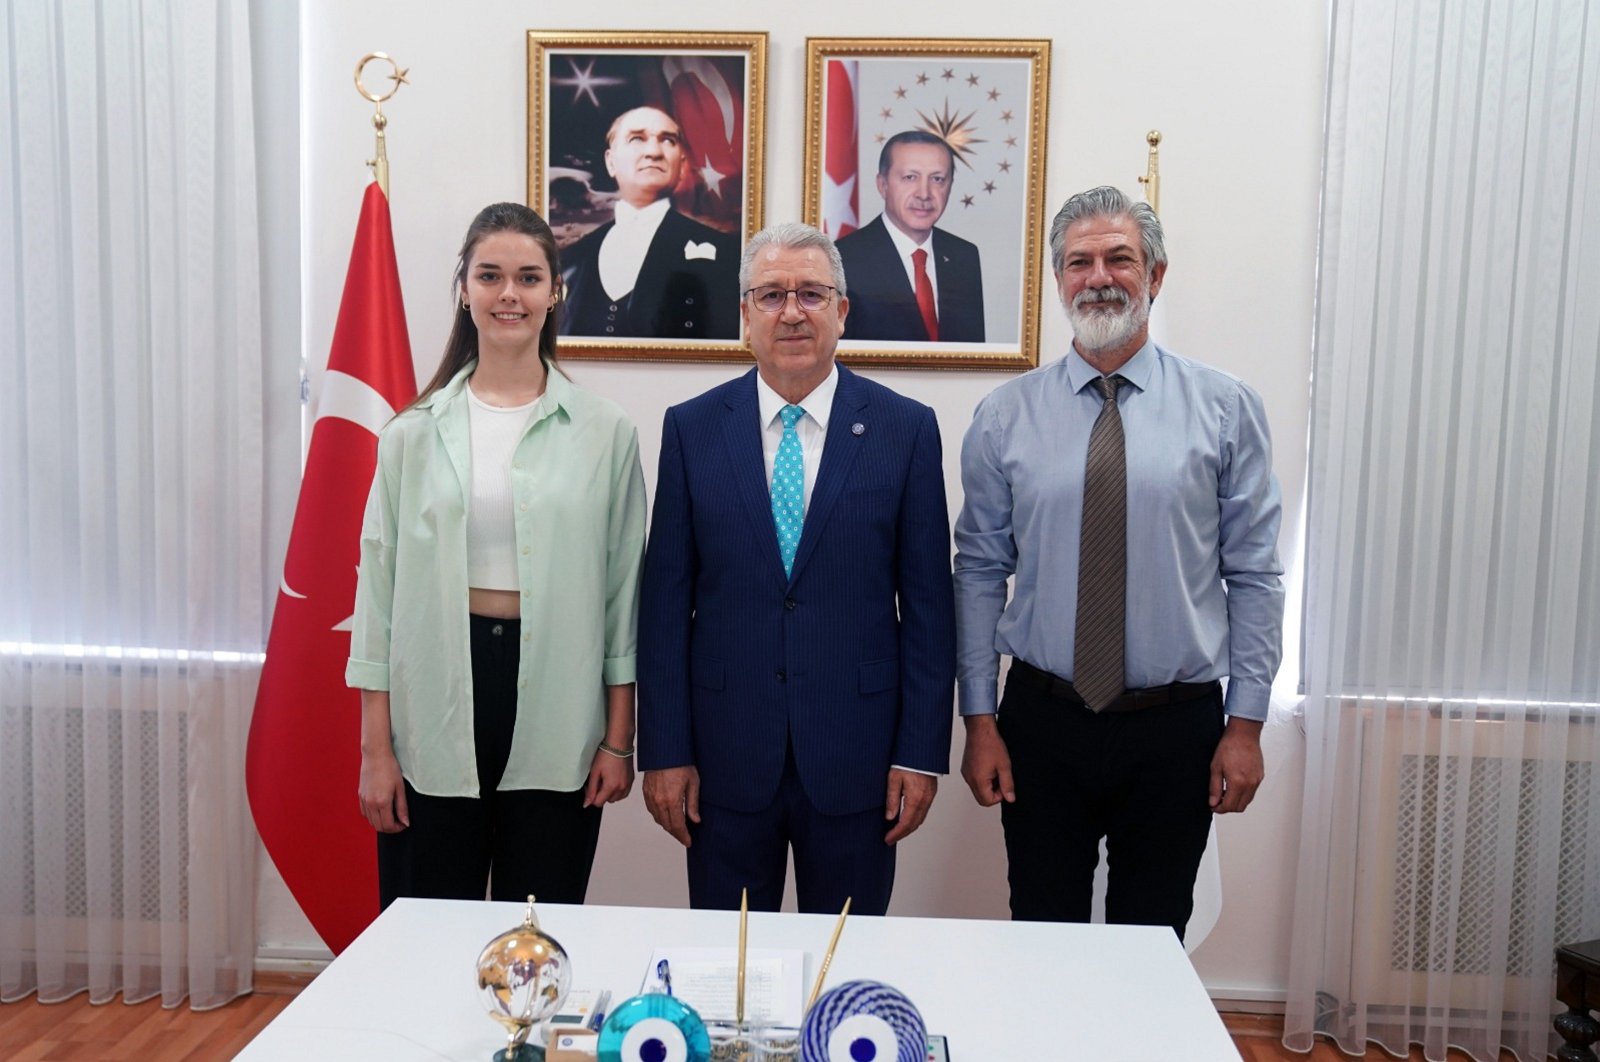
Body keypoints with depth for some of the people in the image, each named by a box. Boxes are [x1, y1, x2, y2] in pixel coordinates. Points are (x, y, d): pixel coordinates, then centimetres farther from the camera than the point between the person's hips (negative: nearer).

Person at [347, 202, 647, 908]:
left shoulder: (605, 432, 1)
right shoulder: (415, 432, 3)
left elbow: (622, 587, 4)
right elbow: (380, 584, 4)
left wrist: (619, 740, 1)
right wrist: (375, 750, 1)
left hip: (554, 697, 0)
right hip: (436, 700, 1)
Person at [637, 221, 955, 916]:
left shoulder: (906, 428, -1)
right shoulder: (691, 429, 1)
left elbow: (927, 602, -1)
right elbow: (666, 600, 1)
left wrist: (922, 753, -3)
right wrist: (664, 751, -2)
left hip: (856, 755, 0)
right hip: (725, 754, 1)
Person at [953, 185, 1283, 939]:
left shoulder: (1226, 409, -1)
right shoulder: (1004, 417, 1)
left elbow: (1253, 575, 0)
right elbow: (980, 573, 2)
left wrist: (1245, 723, -4)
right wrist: (979, 720, -1)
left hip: (1176, 727, 0)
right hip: (1042, 722, 1)